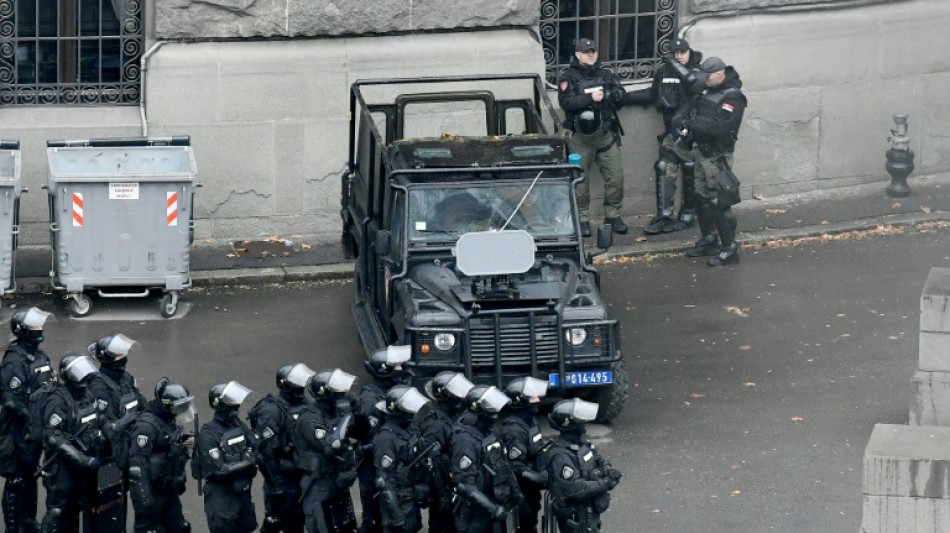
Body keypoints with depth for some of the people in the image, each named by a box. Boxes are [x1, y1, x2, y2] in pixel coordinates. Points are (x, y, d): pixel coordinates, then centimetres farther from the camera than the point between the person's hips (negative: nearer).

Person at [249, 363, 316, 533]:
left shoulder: (303, 405, 7)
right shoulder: (272, 411, -17)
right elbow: (267, 450, -20)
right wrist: (276, 482, -21)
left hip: (300, 476, 8)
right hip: (282, 478, -8)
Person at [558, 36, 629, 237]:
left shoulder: (606, 75, 13)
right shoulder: (569, 78, 0)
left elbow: (621, 98, 9)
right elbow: (566, 102, -14)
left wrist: (608, 95, -12)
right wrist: (590, 98, -23)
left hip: (606, 135, 4)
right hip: (580, 137, -4)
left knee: (615, 176, 1)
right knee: (581, 180, 0)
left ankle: (613, 216, 13)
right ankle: (582, 220, 6)